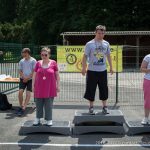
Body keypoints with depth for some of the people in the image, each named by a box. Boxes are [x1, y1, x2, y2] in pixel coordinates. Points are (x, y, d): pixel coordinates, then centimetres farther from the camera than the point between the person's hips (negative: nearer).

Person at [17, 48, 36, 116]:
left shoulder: (33, 61, -4)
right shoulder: (21, 61, 8)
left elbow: (34, 71, -8)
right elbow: (20, 71, 9)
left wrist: (27, 78, -12)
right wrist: (23, 77, -9)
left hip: (30, 79, -3)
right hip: (23, 79, 3)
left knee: (28, 93, -9)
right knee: (20, 92, -11)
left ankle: (23, 109, -9)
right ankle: (21, 106, 6)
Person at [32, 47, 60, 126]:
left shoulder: (53, 63, -4)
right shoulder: (38, 63, 1)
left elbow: (57, 75, 2)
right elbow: (34, 75, 7)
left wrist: (58, 85, 1)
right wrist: (33, 85, 5)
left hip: (50, 88, -2)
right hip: (39, 87, 2)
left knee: (48, 104, 4)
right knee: (38, 104, 10)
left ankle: (49, 119, 17)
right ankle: (37, 118, 25)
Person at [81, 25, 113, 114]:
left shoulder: (106, 44, 6)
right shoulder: (89, 44, -5)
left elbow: (108, 56, 15)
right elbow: (85, 56, -3)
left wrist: (111, 67, 13)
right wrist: (84, 68, -7)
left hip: (103, 70, 3)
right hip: (92, 70, -3)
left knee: (104, 89, 7)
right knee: (91, 89, 3)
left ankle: (105, 106, 19)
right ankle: (91, 107, 16)